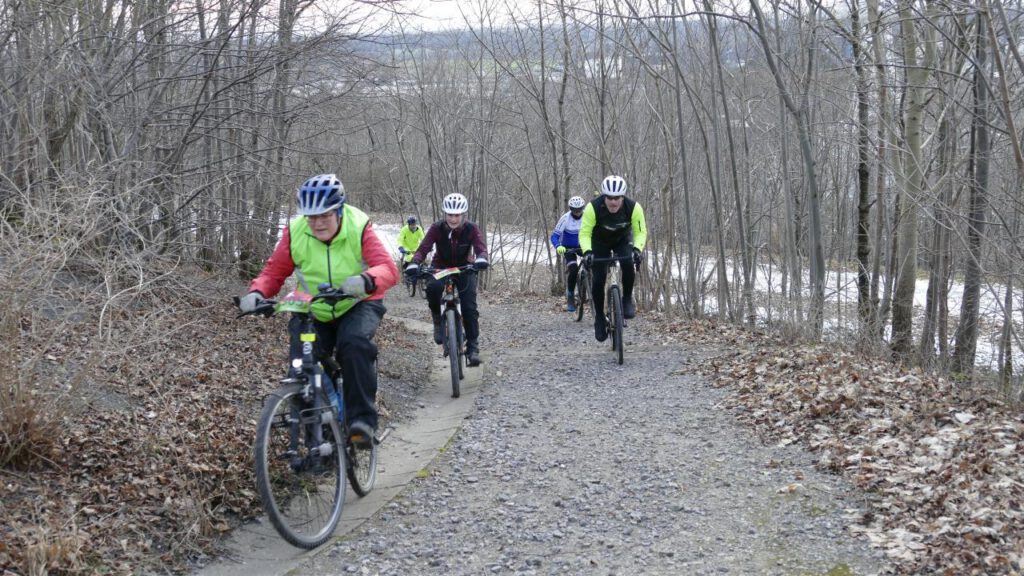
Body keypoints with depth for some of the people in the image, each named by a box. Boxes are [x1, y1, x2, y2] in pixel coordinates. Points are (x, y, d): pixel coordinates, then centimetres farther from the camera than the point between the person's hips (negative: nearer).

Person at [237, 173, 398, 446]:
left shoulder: (358, 227, -19)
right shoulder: (295, 232, -12)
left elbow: (389, 269, -30)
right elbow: (274, 271, -4)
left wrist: (366, 280, -54)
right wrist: (257, 293, -27)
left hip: (357, 306, -3)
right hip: (312, 311, 3)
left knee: (355, 343, -34)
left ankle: (362, 419, -27)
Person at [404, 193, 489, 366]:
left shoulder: (471, 229, -16)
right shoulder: (437, 228, -17)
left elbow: (480, 248, -27)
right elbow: (423, 248, -25)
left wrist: (481, 259, -52)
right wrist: (414, 263, -46)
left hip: (464, 269, 0)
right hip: (440, 267, 0)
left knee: (469, 307, -15)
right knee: (433, 287, -35)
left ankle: (473, 346, -3)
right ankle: (437, 320, -10)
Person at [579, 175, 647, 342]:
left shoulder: (633, 207, -31)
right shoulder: (593, 207, -34)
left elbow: (640, 232, -23)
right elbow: (585, 233, -29)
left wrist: (637, 249, -42)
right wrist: (587, 251, -47)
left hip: (623, 239, 0)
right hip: (599, 242, 0)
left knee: (629, 265, -29)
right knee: (598, 280, -10)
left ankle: (627, 299, -4)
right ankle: (599, 317, 10)